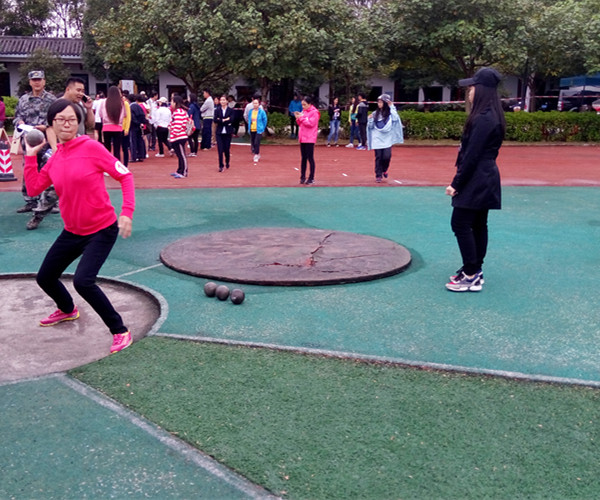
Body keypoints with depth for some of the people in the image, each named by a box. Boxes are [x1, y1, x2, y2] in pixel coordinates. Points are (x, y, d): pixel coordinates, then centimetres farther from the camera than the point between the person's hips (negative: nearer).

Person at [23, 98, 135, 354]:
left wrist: (127, 212, -22)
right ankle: (67, 310, 50)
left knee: (83, 281, -24)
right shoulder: (54, 158, 4)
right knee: (45, 278, 17)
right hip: (72, 232, 7)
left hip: (101, 230, -7)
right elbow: (33, 188, 4)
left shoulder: (90, 147, -14)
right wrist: (30, 156, 0)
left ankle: (120, 331, -7)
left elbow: (125, 175, -13)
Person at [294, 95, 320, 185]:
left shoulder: (314, 112, -7)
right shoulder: (303, 111, 15)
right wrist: (298, 118, 2)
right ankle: (303, 177, 13)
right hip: (302, 138, 7)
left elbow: (311, 123, -17)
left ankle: (311, 178, 1)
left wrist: (302, 117, -14)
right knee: (303, 158, 9)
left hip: (310, 139, -7)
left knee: (310, 158, -4)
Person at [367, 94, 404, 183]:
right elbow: (370, 126, 12)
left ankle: (384, 170, 18)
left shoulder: (390, 113, 2)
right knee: (378, 157, -1)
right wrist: (370, 119, -7)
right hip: (377, 139, 2)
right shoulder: (375, 114, 8)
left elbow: (395, 118, -18)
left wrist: (391, 107, -12)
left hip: (387, 139, -2)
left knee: (387, 156, -10)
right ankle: (378, 175, 7)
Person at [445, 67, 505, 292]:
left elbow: (472, 156, -21)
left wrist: (456, 183, -16)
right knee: (478, 225, 14)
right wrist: (459, 180, 16)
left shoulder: (483, 119, -19)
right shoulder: (491, 117, 13)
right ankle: (474, 270, 22)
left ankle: (471, 276, -2)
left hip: (476, 180, -10)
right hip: (485, 180, 10)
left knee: (460, 224, -6)